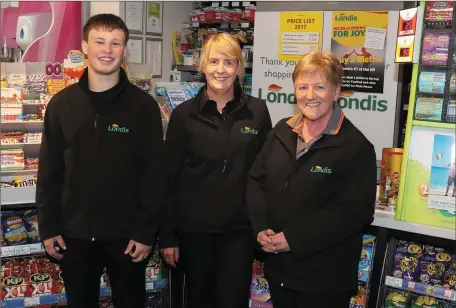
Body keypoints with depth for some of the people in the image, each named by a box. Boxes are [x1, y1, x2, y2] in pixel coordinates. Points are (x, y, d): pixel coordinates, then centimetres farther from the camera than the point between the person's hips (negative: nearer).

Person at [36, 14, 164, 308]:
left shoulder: (143, 105, -7)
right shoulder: (61, 103, 1)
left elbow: (154, 174, -8)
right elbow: (49, 171, 4)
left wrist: (147, 232, -10)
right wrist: (49, 226, 2)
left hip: (127, 234, -2)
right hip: (74, 233, 3)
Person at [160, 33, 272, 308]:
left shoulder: (257, 111, -1)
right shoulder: (184, 114, -3)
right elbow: (170, 177, -2)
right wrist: (167, 234, -2)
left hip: (240, 228, 0)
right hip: (194, 227, 0)